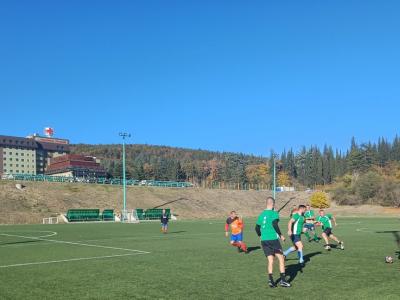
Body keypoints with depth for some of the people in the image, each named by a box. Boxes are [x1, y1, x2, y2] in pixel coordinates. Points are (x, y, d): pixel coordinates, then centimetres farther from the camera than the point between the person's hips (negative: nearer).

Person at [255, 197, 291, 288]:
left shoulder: (261, 214, 12)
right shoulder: (274, 213, -6)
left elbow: (257, 227, 15)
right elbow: (274, 225, -21)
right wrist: (280, 235, -11)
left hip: (264, 240, 6)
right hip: (273, 239, -5)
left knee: (270, 261, 9)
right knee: (281, 259, 5)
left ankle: (270, 280, 0)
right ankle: (282, 280, 2)